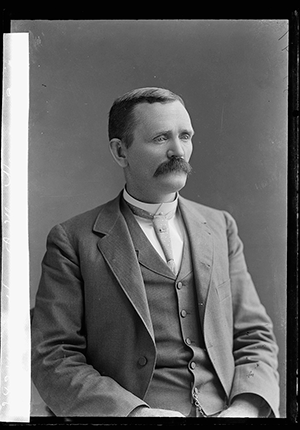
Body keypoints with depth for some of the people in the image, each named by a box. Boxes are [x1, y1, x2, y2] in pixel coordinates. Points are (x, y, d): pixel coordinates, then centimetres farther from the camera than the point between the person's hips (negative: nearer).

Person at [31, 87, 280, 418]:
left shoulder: (220, 227, 14)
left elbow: (255, 337, 12)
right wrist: (133, 411, -17)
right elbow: (52, 358, -3)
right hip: (126, 413, -4)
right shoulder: (73, 240, 2)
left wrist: (247, 407, -6)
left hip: (225, 411, 5)